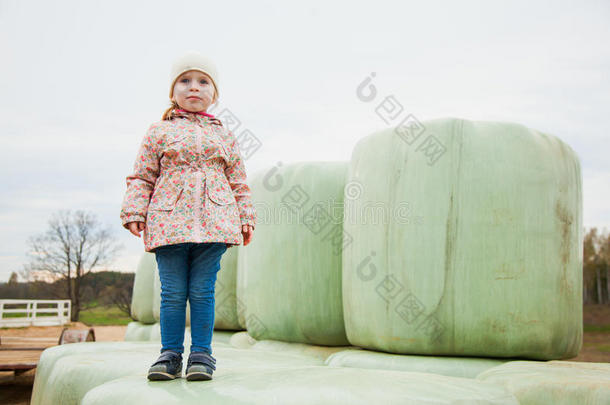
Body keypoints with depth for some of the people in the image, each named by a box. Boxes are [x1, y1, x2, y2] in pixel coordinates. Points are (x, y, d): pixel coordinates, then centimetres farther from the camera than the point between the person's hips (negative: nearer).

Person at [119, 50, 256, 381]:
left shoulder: (224, 136, 17)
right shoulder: (159, 132, 12)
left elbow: (238, 182, 17)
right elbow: (142, 177, 10)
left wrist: (246, 218, 11)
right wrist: (134, 212, 0)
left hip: (213, 222, 1)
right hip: (169, 221, 0)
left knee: (202, 291, 1)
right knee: (173, 292, 2)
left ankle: (202, 354, 10)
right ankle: (170, 354, 11)